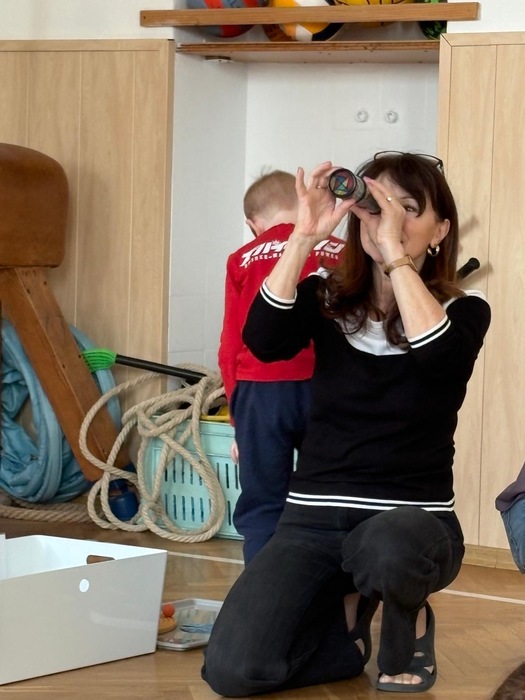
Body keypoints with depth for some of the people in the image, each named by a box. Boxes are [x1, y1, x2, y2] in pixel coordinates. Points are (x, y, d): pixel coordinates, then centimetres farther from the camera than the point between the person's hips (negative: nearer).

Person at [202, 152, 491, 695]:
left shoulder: (463, 311, -1)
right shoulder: (326, 299, 5)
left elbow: (441, 358, -25)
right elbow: (263, 342, -15)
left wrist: (395, 252, -24)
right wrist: (304, 238, -22)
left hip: (413, 520, -2)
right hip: (314, 518, 3)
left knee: (386, 547, -42)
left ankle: (408, 628, -3)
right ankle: (348, 617, 14)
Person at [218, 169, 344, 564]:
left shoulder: (245, 260, 5)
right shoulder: (342, 256, 6)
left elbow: (231, 349, 6)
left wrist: (237, 418, 13)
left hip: (261, 390, -1)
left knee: (262, 507, 6)